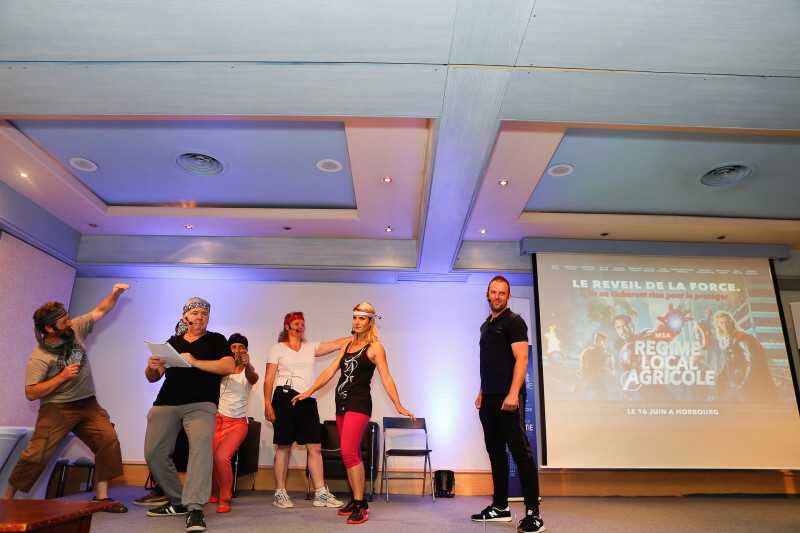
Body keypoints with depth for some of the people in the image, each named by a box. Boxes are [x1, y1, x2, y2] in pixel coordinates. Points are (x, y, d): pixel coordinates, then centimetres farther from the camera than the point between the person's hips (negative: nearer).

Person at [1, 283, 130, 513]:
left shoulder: (74, 329, 2)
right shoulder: (39, 358, -12)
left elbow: (100, 311, 11)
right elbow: (30, 393, -15)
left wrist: (115, 294, -4)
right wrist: (62, 377, -21)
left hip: (87, 405, 4)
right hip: (56, 409, -4)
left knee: (109, 439, -12)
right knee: (37, 453, -11)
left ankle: (101, 497, -5)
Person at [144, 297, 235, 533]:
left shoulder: (215, 340, 11)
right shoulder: (172, 342, 21)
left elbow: (229, 367, -6)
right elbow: (152, 378, 21)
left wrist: (195, 362, -17)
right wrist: (152, 367, -4)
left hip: (200, 404, -4)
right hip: (165, 404, 5)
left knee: (201, 445, -26)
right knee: (154, 453, -2)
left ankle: (195, 509, -27)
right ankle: (178, 502, 15)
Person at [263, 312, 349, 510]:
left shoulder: (311, 347, 16)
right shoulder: (277, 348, 8)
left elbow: (338, 344, 7)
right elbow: (269, 379, 3)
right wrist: (267, 404, -6)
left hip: (308, 400, 3)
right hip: (285, 397, -3)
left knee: (315, 447, 1)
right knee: (283, 447, 0)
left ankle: (321, 493, 6)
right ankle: (280, 494, 12)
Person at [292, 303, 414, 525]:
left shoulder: (375, 347, -2)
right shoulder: (347, 345, 16)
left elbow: (386, 378, -6)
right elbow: (330, 371, 18)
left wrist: (399, 406, -13)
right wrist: (308, 392, 17)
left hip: (359, 402, -7)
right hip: (342, 403, 7)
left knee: (349, 453, -15)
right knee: (353, 455, 10)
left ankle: (360, 506, -8)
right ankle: (357, 500, 20)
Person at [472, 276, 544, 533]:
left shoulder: (514, 322, -5)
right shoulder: (486, 325, 19)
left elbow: (521, 359, -15)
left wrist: (513, 394, -24)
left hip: (508, 399, -8)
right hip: (489, 400, 8)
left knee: (520, 452, -6)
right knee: (496, 452, 13)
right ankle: (500, 507, 23)